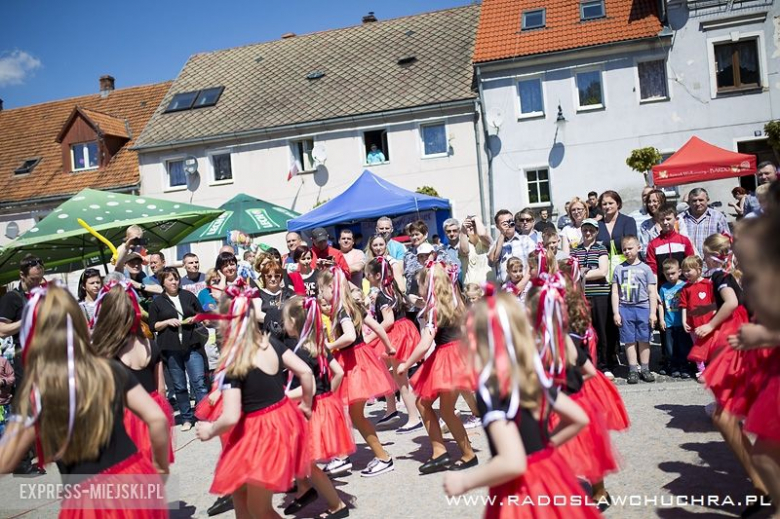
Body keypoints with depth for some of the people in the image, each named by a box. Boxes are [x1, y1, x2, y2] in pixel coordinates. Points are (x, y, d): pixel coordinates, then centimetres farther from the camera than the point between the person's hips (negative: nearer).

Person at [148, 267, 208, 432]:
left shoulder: (188, 296, 8)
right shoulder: (157, 302, 5)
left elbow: (202, 314, 14)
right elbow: (152, 326, 4)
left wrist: (194, 319, -6)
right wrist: (167, 322, -12)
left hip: (192, 345, 0)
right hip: (171, 349, 0)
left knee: (199, 382, -5)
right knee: (179, 386, 8)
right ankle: (186, 418, 19)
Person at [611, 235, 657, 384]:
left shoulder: (645, 268, 3)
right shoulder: (619, 268, 7)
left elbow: (652, 292, 3)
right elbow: (615, 292, 7)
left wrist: (653, 312, -2)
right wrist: (616, 313, 2)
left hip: (643, 308, -1)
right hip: (625, 309, 1)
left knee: (643, 340, 5)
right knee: (630, 341, 4)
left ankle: (645, 369, 15)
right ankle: (633, 370, 11)